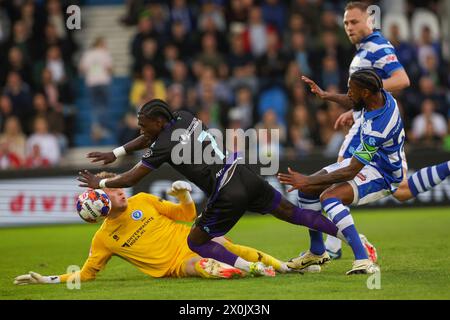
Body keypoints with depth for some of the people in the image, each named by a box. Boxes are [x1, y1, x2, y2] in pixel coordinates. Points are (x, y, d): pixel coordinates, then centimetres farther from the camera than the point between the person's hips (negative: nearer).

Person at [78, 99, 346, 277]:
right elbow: (149, 138, 29)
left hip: (227, 196, -7)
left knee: (196, 243, 7)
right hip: (246, 176, 7)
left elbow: (130, 180, -1)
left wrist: (100, 184, 15)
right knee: (291, 212, 18)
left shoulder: (164, 145, -9)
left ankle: (253, 268, -9)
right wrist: (115, 154, 28)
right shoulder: (184, 118, 11)